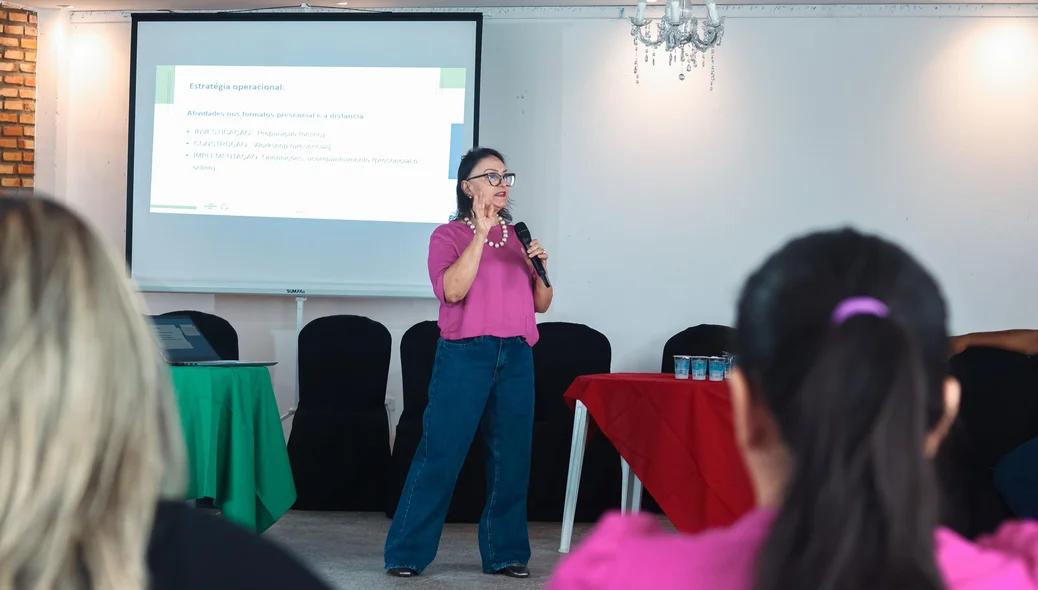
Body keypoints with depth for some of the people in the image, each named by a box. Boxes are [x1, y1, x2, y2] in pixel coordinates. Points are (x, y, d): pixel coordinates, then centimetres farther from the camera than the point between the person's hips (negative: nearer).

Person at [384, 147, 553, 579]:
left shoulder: (518, 237, 14)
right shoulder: (449, 236, 1)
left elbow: (541, 304, 15)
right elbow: (452, 290, -17)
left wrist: (539, 268, -4)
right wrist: (481, 234, -16)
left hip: (516, 357, 5)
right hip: (465, 354, -4)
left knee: (511, 456, 5)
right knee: (440, 451, -5)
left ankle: (506, 552, 16)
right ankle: (407, 551, 3)